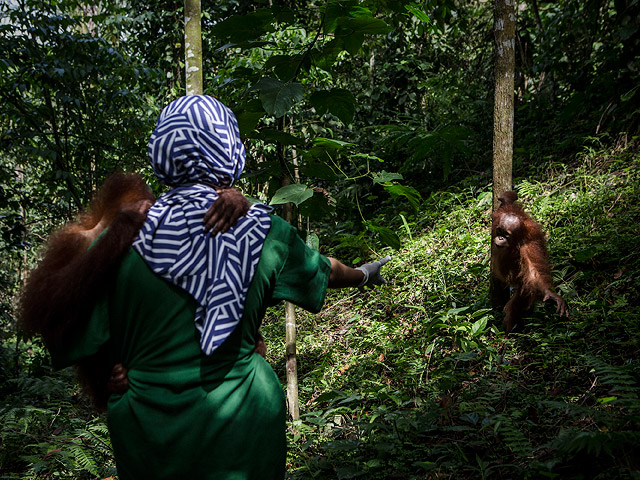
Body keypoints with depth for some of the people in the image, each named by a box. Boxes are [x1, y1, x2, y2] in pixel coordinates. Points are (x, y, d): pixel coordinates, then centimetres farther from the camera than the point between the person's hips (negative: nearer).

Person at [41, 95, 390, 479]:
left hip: (148, 437, 0)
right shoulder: (265, 232, -7)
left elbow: (76, 346, -5)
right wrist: (365, 274, 34)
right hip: (242, 428, 0)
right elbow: (325, 271, 13)